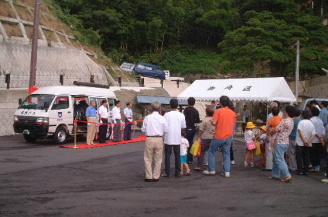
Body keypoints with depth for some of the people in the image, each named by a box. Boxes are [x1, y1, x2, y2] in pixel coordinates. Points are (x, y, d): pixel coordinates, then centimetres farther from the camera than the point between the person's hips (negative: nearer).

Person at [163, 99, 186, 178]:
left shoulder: (167, 115, -8)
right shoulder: (181, 115, 0)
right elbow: (183, 128, 5)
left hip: (168, 139, -2)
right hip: (177, 139, 2)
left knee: (167, 155, 5)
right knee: (177, 155, 10)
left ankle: (167, 173, 6)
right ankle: (177, 173, 13)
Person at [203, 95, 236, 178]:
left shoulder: (218, 111, -11)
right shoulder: (232, 113, 4)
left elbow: (214, 123, -16)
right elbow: (233, 124, 13)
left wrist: (211, 121, 5)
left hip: (219, 136, -4)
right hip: (228, 137, 4)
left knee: (211, 151, 13)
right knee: (226, 154, 10)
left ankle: (211, 170, 13)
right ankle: (227, 172, 5)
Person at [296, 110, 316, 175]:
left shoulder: (301, 122, -8)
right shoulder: (311, 124, 7)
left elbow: (300, 131, -17)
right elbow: (313, 134, -2)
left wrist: (304, 141, -15)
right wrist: (308, 142, -9)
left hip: (300, 143, -4)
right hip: (308, 145, 4)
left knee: (299, 157, 3)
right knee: (306, 158, 11)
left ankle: (300, 171, 2)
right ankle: (305, 171, 12)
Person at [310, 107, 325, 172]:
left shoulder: (312, 120, -12)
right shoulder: (320, 120, 12)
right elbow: (323, 130, 9)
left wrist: (319, 137, -8)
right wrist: (321, 137, 5)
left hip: (314, 140, -7)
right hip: (319, 141, 7)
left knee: (313, 154, 0)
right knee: (318, 154, 11)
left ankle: (315, 167, 0)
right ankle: (318, 166, 15)